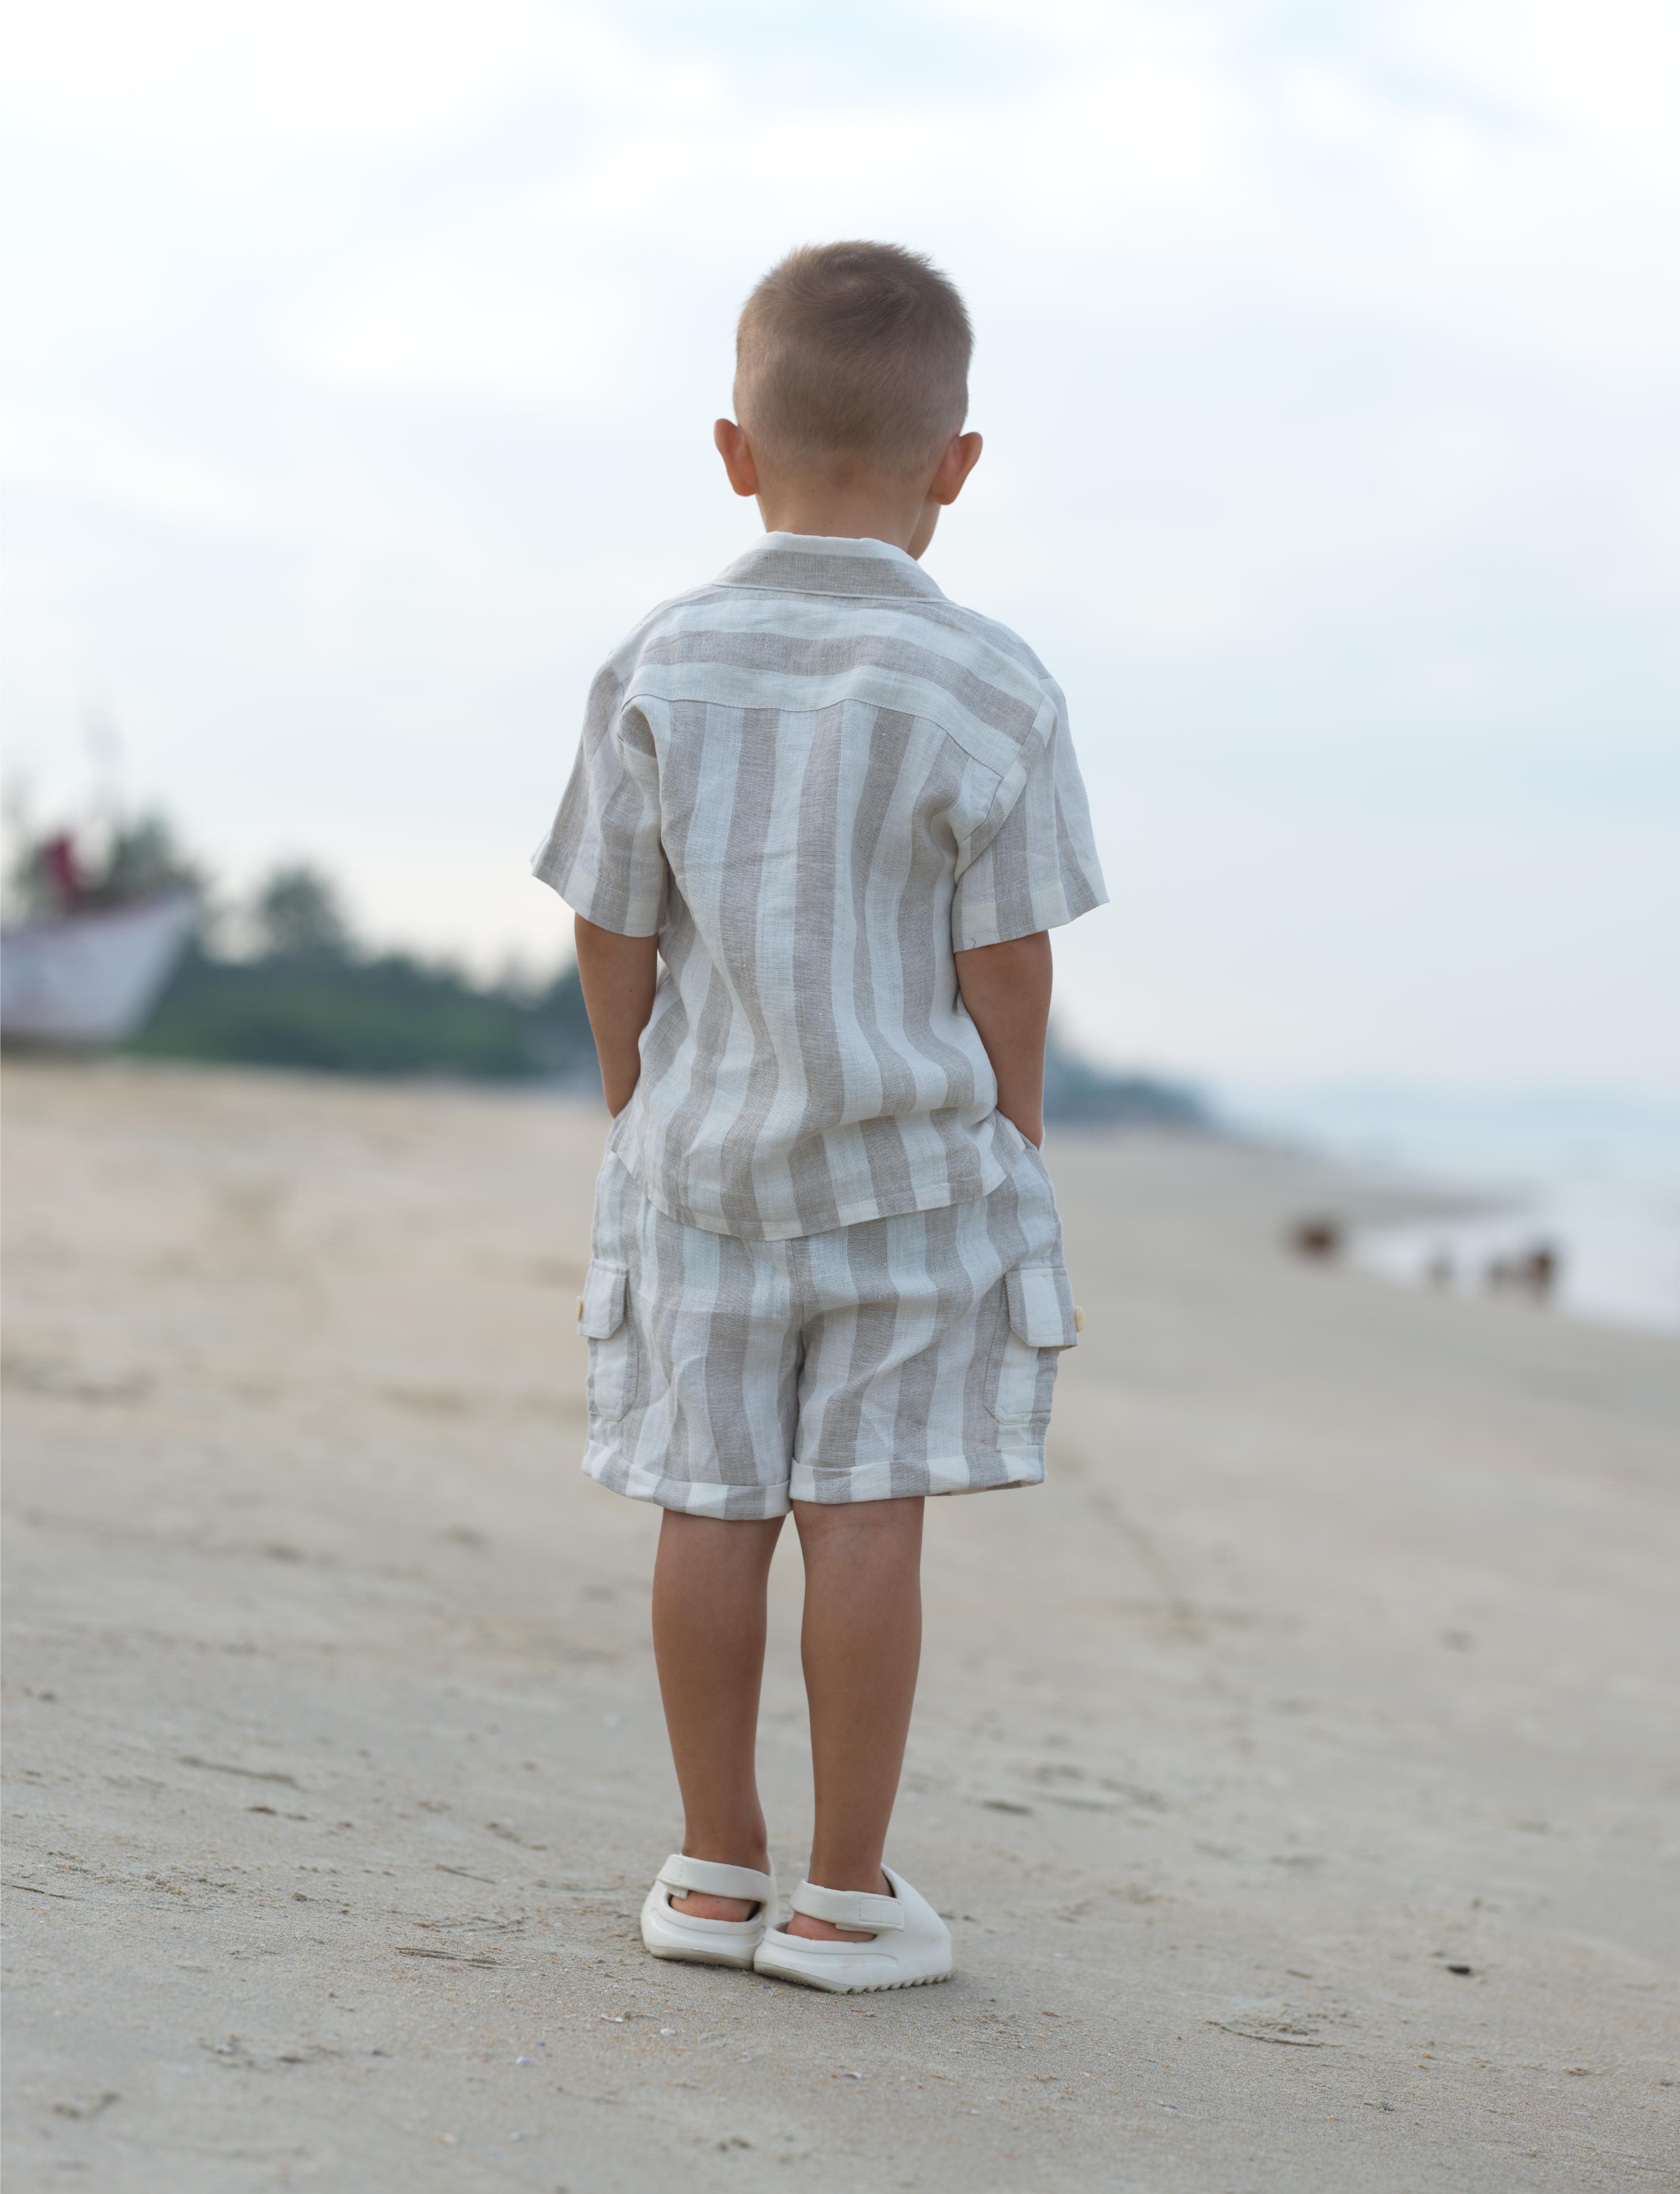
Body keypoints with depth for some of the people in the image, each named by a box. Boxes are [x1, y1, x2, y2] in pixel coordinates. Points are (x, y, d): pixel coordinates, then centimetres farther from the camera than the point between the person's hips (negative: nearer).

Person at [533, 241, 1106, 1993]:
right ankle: (847, 1894, 9)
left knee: (712, 1509, 8)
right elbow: (1006, 960, -8)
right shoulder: (988, 693, -10)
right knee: (865, 1516, 2)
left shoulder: (661, 670, -3)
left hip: (702, 1149, 2)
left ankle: (715, 1870, 19)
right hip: (913, 1156, -2)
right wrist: (1012, 1137, 5)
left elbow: (613, 932, 1)